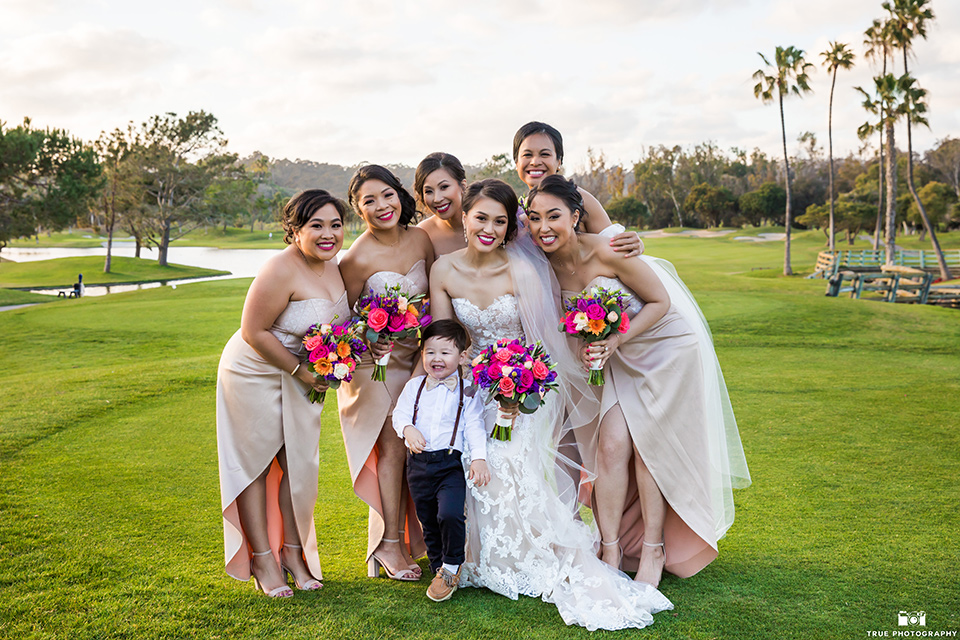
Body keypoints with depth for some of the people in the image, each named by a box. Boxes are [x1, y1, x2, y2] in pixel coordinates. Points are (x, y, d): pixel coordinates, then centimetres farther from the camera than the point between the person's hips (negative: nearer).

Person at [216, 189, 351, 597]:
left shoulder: (334, 266, -2)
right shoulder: (281, 272, -27)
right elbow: (253, 332, -24)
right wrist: (299, 370, -20)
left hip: (302, 376, 7)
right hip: (255, 375, -7)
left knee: (300, 462, 10)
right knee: (256, 461, 6)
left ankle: (293, 552, 25)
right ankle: (262, 558, 18)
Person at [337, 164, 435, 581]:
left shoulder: (420, 239, -4)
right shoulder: (357, 258, -19)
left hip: (415, 354, 5)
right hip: (373, 359, -5)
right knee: (393, 444, -8)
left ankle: (406, 538, 23)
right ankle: (390, 544, 6)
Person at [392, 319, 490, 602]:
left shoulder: (467, 391, -1)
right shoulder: (414, 386, 8)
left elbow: (475, 427, -4)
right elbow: (400, 414, 3)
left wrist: (479, 458, -16)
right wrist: (408, 429, -19)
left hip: (451, 462, -3)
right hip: (418, 462, 4)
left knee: (450, 515, -20)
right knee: (428, 522, 11)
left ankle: (452, 566, 4)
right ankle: (439, 569, 29)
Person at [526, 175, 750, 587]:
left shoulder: (605, 252, -28)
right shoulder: (547, 263, -9)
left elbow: (660, 302, -18)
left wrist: (614, 342, -26)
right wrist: (589, 346, -11)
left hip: (670, 342, -5)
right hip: (620, 352, 5)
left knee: (648, 444, -2)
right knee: (611, 445, -5)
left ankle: (654, 550, 15)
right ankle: (610, 553, 8)